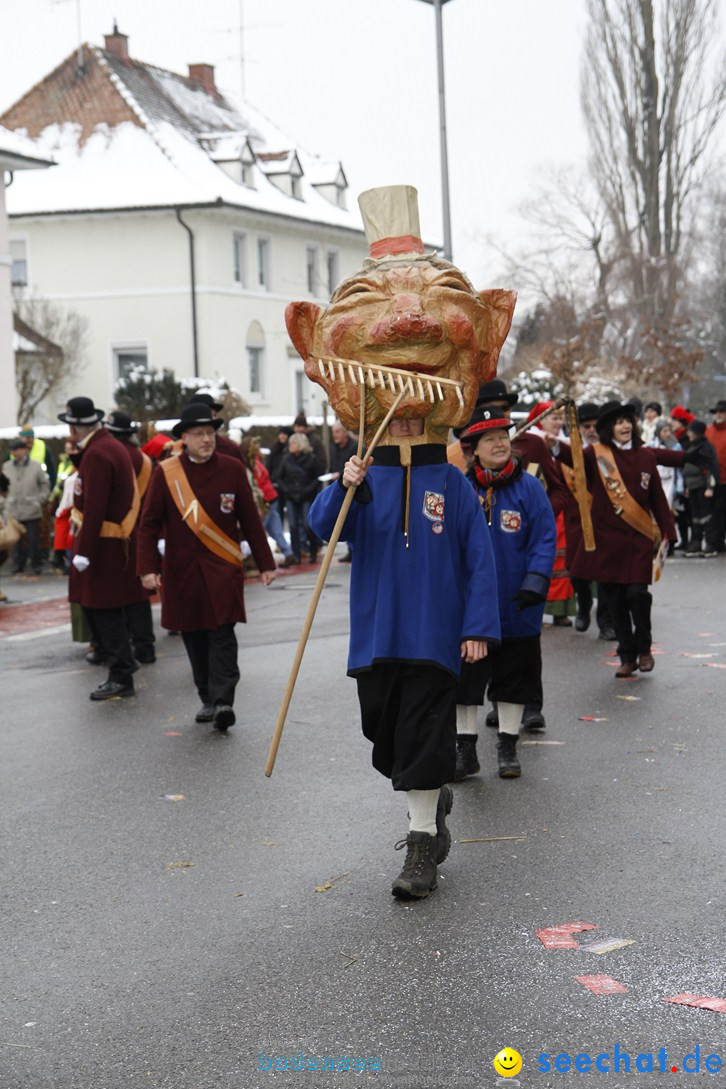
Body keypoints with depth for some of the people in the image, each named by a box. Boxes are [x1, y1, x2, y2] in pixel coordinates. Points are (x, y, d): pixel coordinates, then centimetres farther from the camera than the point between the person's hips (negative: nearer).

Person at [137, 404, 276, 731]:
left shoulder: (232, 468, 1)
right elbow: (149, 523, 0)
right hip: (183, 571, 1)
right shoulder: (165, 472, -1)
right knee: (194, 637, 8)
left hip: (223, 569, -1)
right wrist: (147, 567, -10)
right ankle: (208, 700, 20)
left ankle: (223, 701, -13)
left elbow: (250, 520, 6)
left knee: (222, 633, -11)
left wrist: (265, 563, 7)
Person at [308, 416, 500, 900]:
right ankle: (433, 799, 38)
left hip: (434, 636, -3)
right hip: (376, 636, 3)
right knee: (385, 734, 12)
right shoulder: (368, 478, 5)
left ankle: (422, 850, 1)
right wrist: (344, 488, -30)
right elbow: (324, 525, -11)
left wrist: (478, 627, -8)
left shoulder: (452, 483, 0)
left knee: (423, 738, -6)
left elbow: (480, 559, -1)